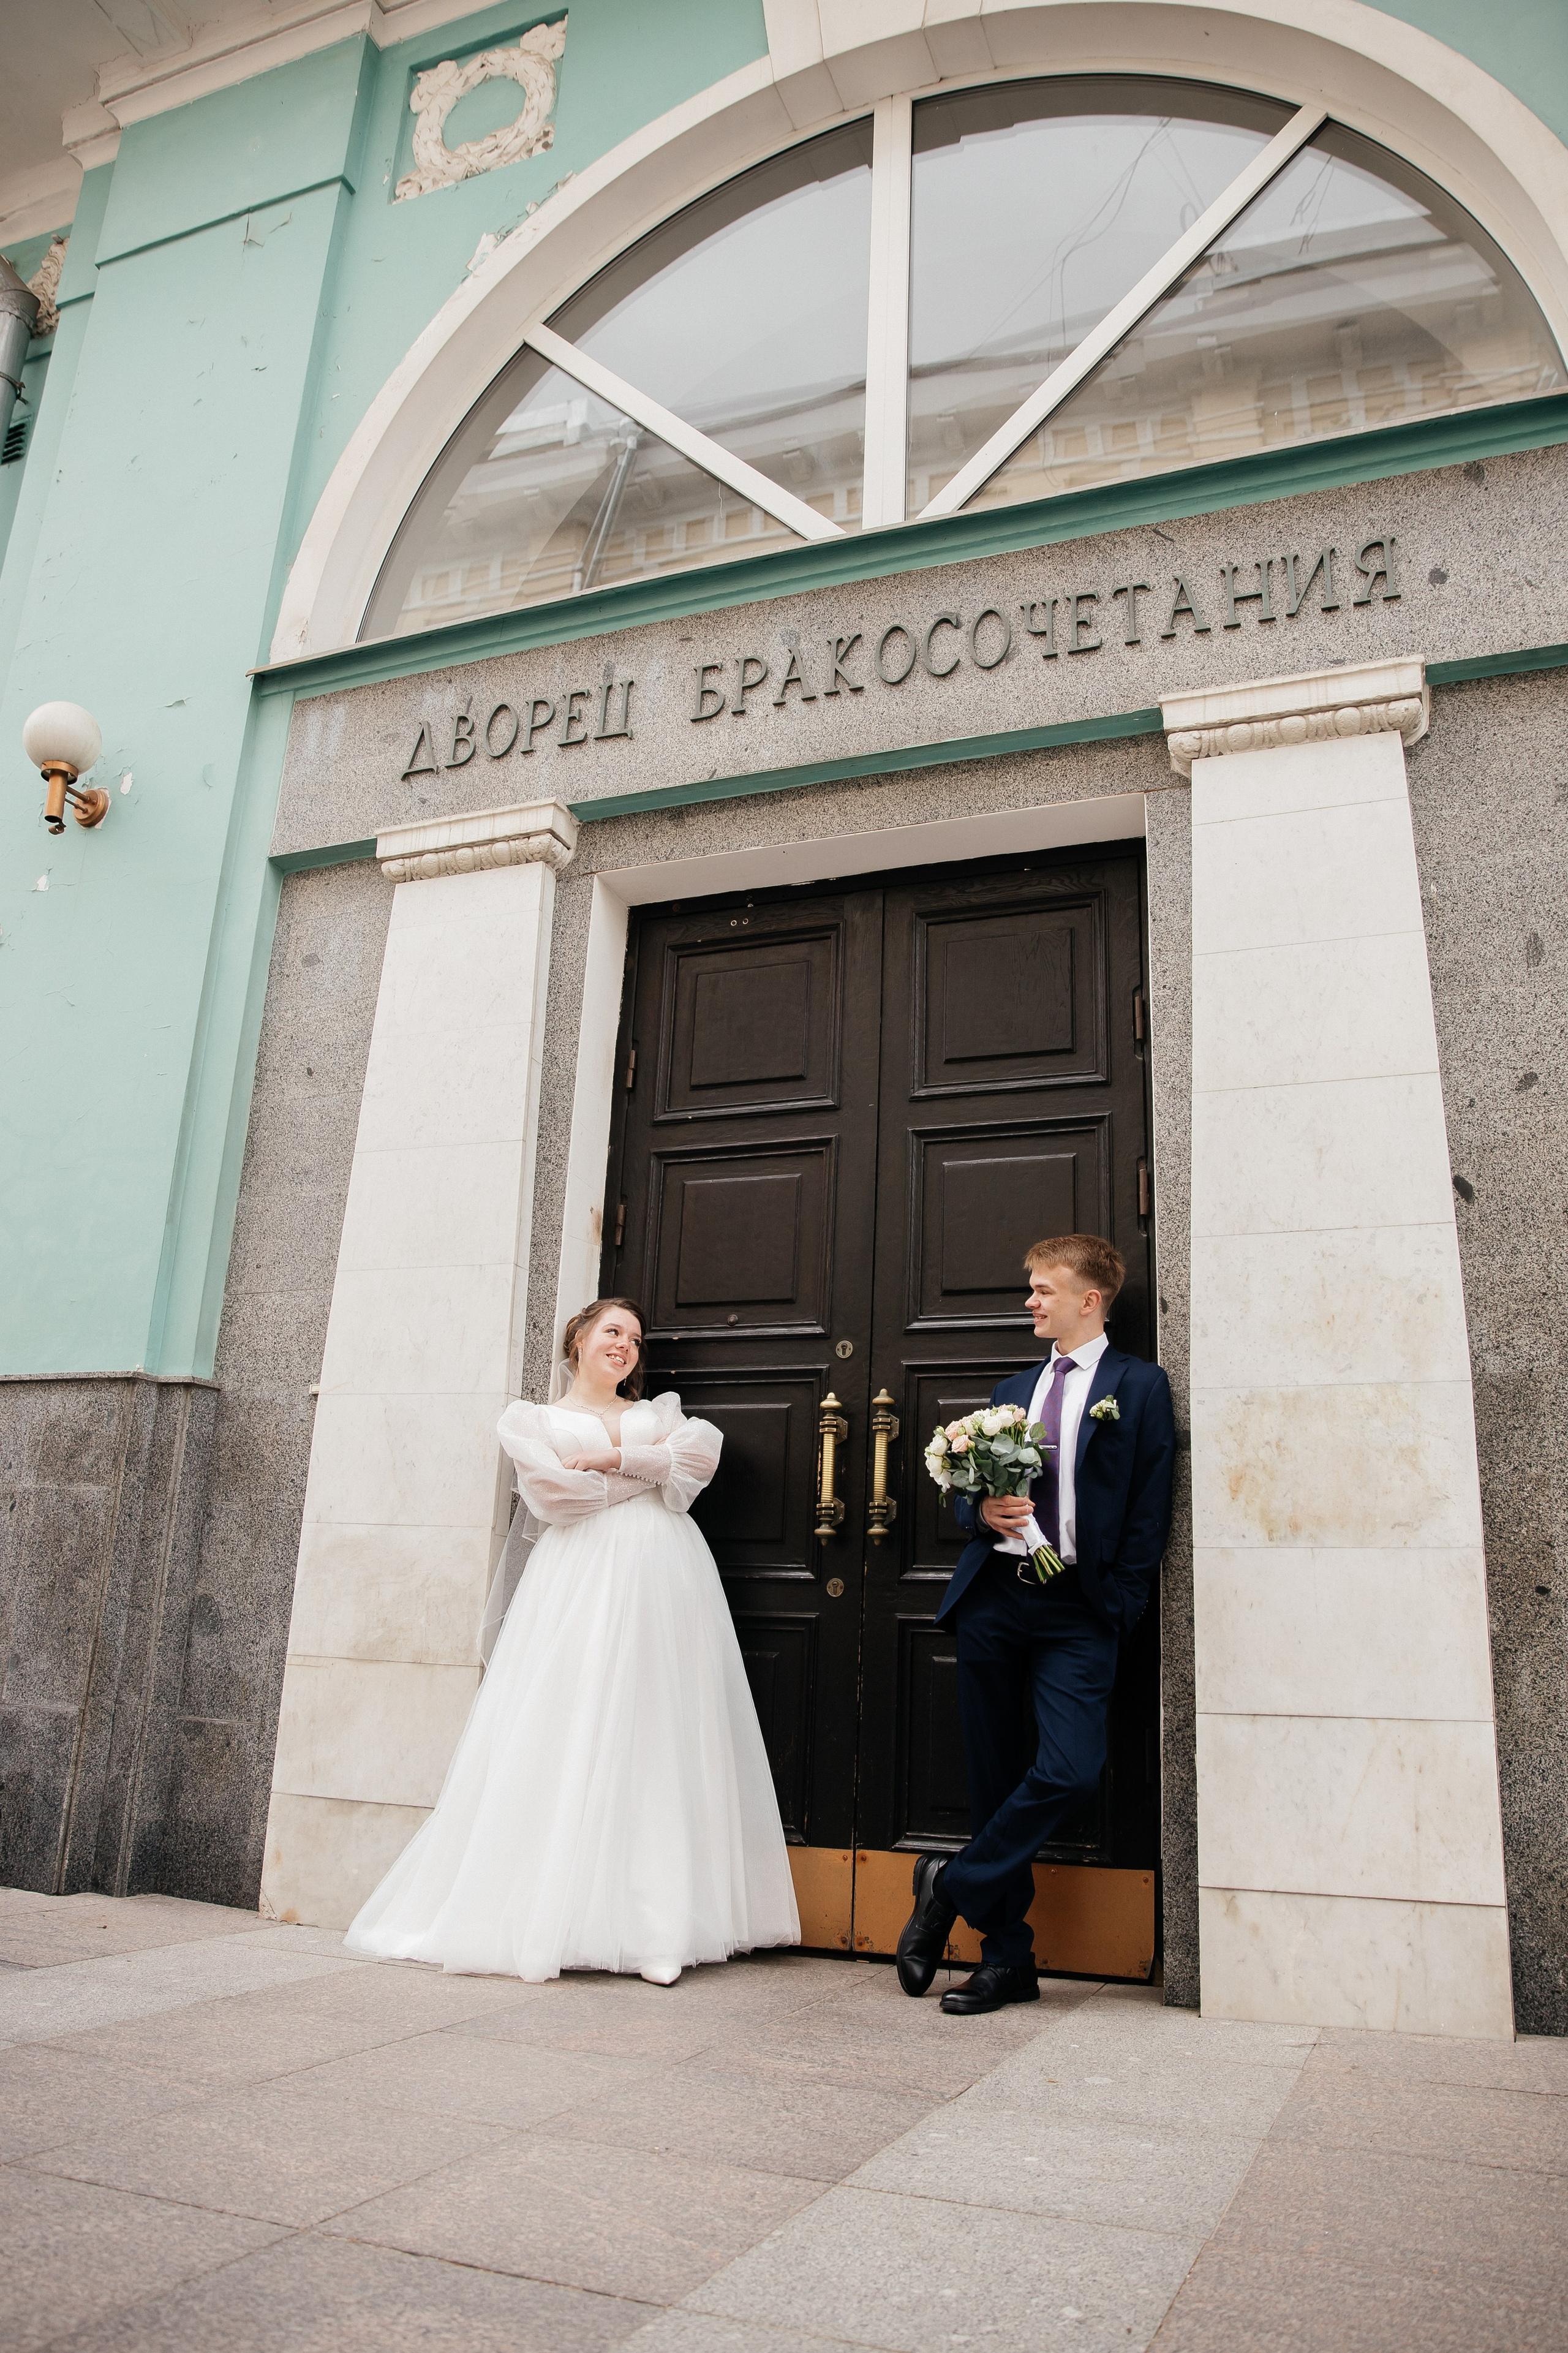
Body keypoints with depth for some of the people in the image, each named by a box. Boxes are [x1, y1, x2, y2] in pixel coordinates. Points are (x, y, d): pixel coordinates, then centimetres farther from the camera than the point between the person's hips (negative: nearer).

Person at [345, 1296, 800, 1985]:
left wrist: (614, 1459, -5)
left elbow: (703, 1450, 3)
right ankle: (537, 1920, -4)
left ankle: (658, 1929, -2)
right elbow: (552, 1490, -3)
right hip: (583, 1578, -2)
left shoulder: (658, 1412, 24)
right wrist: (651, 1474, 3)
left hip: (667, 1579, 3)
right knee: (569, 1741, -9)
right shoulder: (532, 1418, 15)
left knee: (661, 1743, -3)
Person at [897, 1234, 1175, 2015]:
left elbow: (1149, 1510, -1)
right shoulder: (1013, 1388, 18)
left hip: (1077, 1608, -4)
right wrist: (982, 1510, -3)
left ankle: (955, 1886, 3)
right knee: (993, 1777, 6)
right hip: (992, 1596, 5)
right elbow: (966, 1488, 20)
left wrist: (1119, 1605, -7)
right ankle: (1007, 1958, 18)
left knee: (1070, 1772, -18)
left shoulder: (1139, 1386, 4)